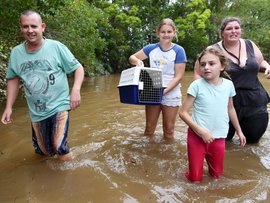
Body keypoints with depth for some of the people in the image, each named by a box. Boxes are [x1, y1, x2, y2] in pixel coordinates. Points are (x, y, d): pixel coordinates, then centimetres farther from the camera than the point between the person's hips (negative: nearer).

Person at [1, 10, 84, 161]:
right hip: (36, 112, 4)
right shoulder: (16, 52, 2)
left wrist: (76, 89, -22)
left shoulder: (56, 47, -10)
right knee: (43, 151, 16)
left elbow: (78, 68, -6)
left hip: (59, 106, -4)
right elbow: (13, 79, 13)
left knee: (59, 147, -14)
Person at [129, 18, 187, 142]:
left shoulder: (178, 51, -9)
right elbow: (131, 58, 8)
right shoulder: (151, 48, 0)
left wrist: (164, 91, -23)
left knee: (168, 129, 10)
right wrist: (137, 61, -16)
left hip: (171, 95, -2)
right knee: (149, 128, 13)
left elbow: (178, 77, -12)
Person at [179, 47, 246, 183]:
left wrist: (239, 130, 21)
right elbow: (183, 112, -14)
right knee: (195, 179, 4)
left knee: (216, 175, 16)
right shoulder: (196, 85, -15)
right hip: (197, 136, -3)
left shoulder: (228, 85, -3)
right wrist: (201, 131, -21)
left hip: (219, 137, 4)